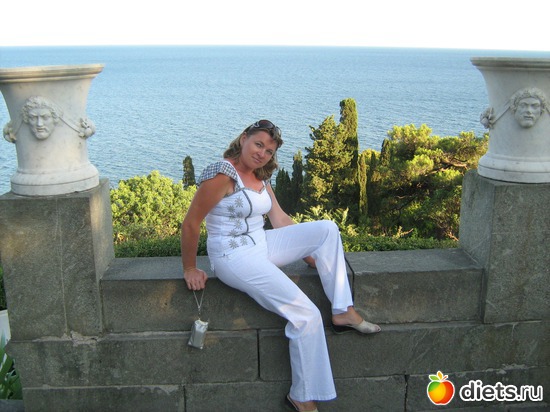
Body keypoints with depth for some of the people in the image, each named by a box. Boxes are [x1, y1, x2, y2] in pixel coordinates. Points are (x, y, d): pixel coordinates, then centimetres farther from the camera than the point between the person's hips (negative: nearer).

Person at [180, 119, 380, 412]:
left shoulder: (261, 178, 11)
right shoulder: (223, 173, -17)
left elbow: (280, 219, 13)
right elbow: (190, 223, -15)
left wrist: (308, 250, 8)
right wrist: (189, 269, -9)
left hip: (262, 245, 9)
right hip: (233, 256, -9)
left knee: (326, 229, -3)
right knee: (307, 315, -17)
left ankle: (343, 312, -1)